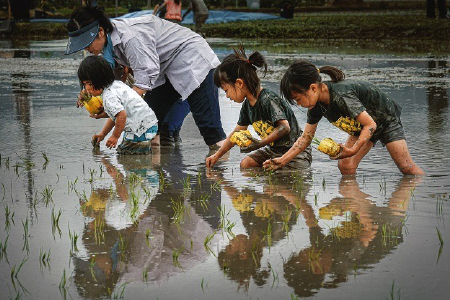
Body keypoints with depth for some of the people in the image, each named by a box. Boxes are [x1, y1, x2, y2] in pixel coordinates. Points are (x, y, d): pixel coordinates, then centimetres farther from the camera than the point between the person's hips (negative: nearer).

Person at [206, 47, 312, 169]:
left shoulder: (268, 100, -24)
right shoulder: (247, 105, 5)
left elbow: (284, 127, -33)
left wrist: (260, 144, -35)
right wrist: (217, 155, 16)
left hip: (296, 151, -9)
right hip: (273, 149, 9)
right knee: (245, 164, -4)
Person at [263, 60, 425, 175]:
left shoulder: (341, 95, -39)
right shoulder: (317, 105, -14)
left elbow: (370, 124, -35)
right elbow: (306, 137, -4)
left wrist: (353, 150, -41)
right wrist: (282, 160, -10)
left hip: (386, 120, -7)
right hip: (361, 128, 7)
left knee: (406, 168, -10)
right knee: (345, 165, -10)